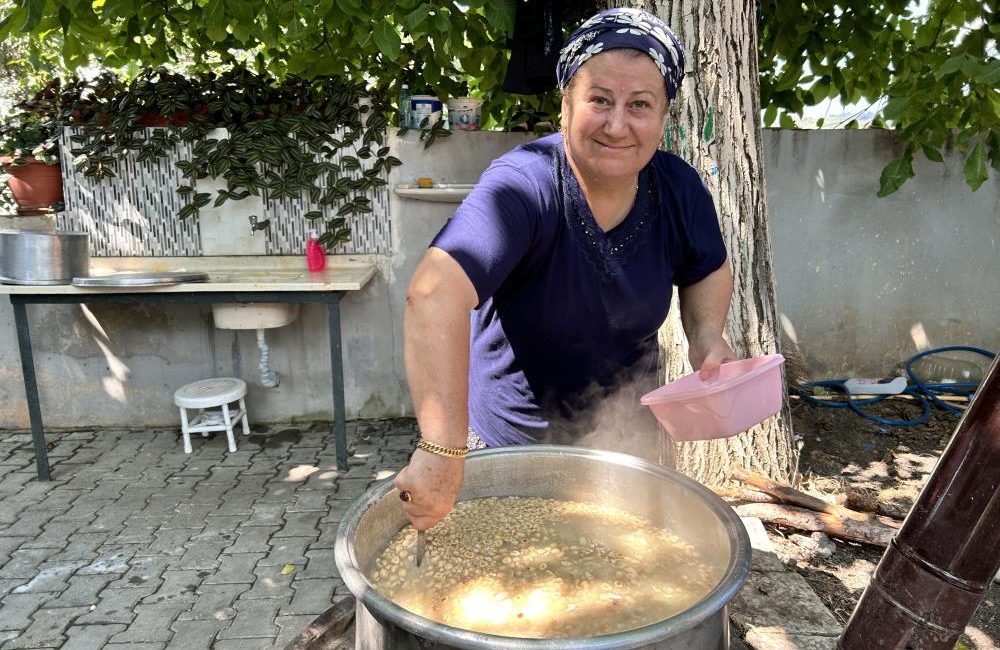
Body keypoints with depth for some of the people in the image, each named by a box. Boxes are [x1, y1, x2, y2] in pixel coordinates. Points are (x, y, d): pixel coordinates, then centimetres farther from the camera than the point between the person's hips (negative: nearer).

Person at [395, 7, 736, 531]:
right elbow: (433, 293, -46)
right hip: (509, 448, -4)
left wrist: (707, 334, -11)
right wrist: (443, 450, -52)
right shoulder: (524, 186, -31)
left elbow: (708, 270, 8)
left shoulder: (679, 189, -12)